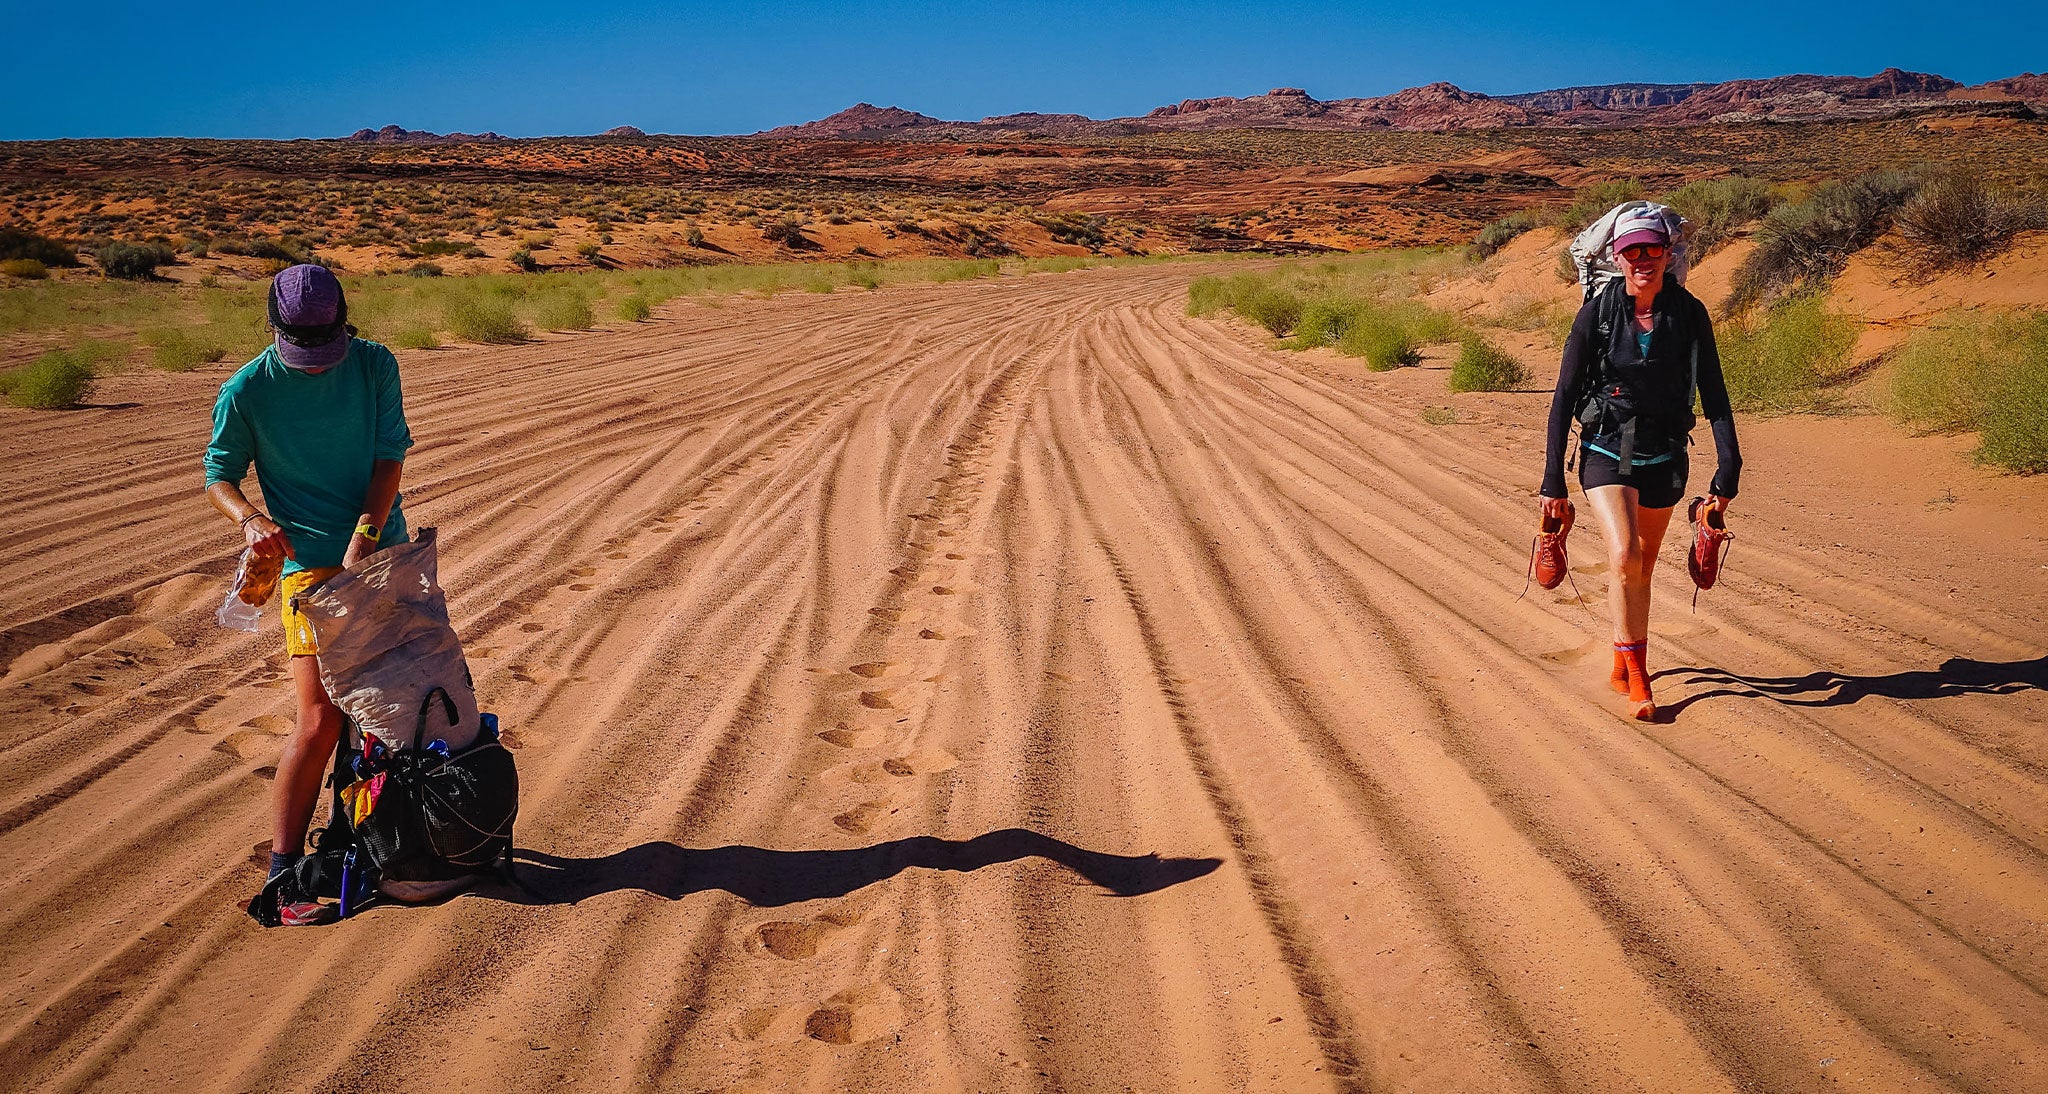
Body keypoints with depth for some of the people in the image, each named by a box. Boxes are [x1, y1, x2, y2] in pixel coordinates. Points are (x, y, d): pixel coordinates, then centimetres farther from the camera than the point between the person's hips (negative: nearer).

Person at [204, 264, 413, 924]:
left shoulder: (375, 366, -2)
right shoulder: (247, 391, -7)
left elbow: (391, 456, -5)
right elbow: (219, 475, 0)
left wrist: (364, 535, -17)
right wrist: (250, 520, -22)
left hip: (383, 553, 4)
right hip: (311, 565, -4)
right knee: (320, 722, -12)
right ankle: (283, 875, -1)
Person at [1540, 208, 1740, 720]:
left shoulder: (1688, 313, -6)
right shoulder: (1597, 313, -10)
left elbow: (1714, 395, -3)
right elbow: (1564, 398, -8)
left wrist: (1728, 472, -10)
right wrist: (1553, 482, -10)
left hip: (1664, 458, 2)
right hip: (1606, 453, -2)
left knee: (1641, 570, 14)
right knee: (1624, 558, -22)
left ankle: (1623, 668, 35)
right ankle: (1637, 677, -6)